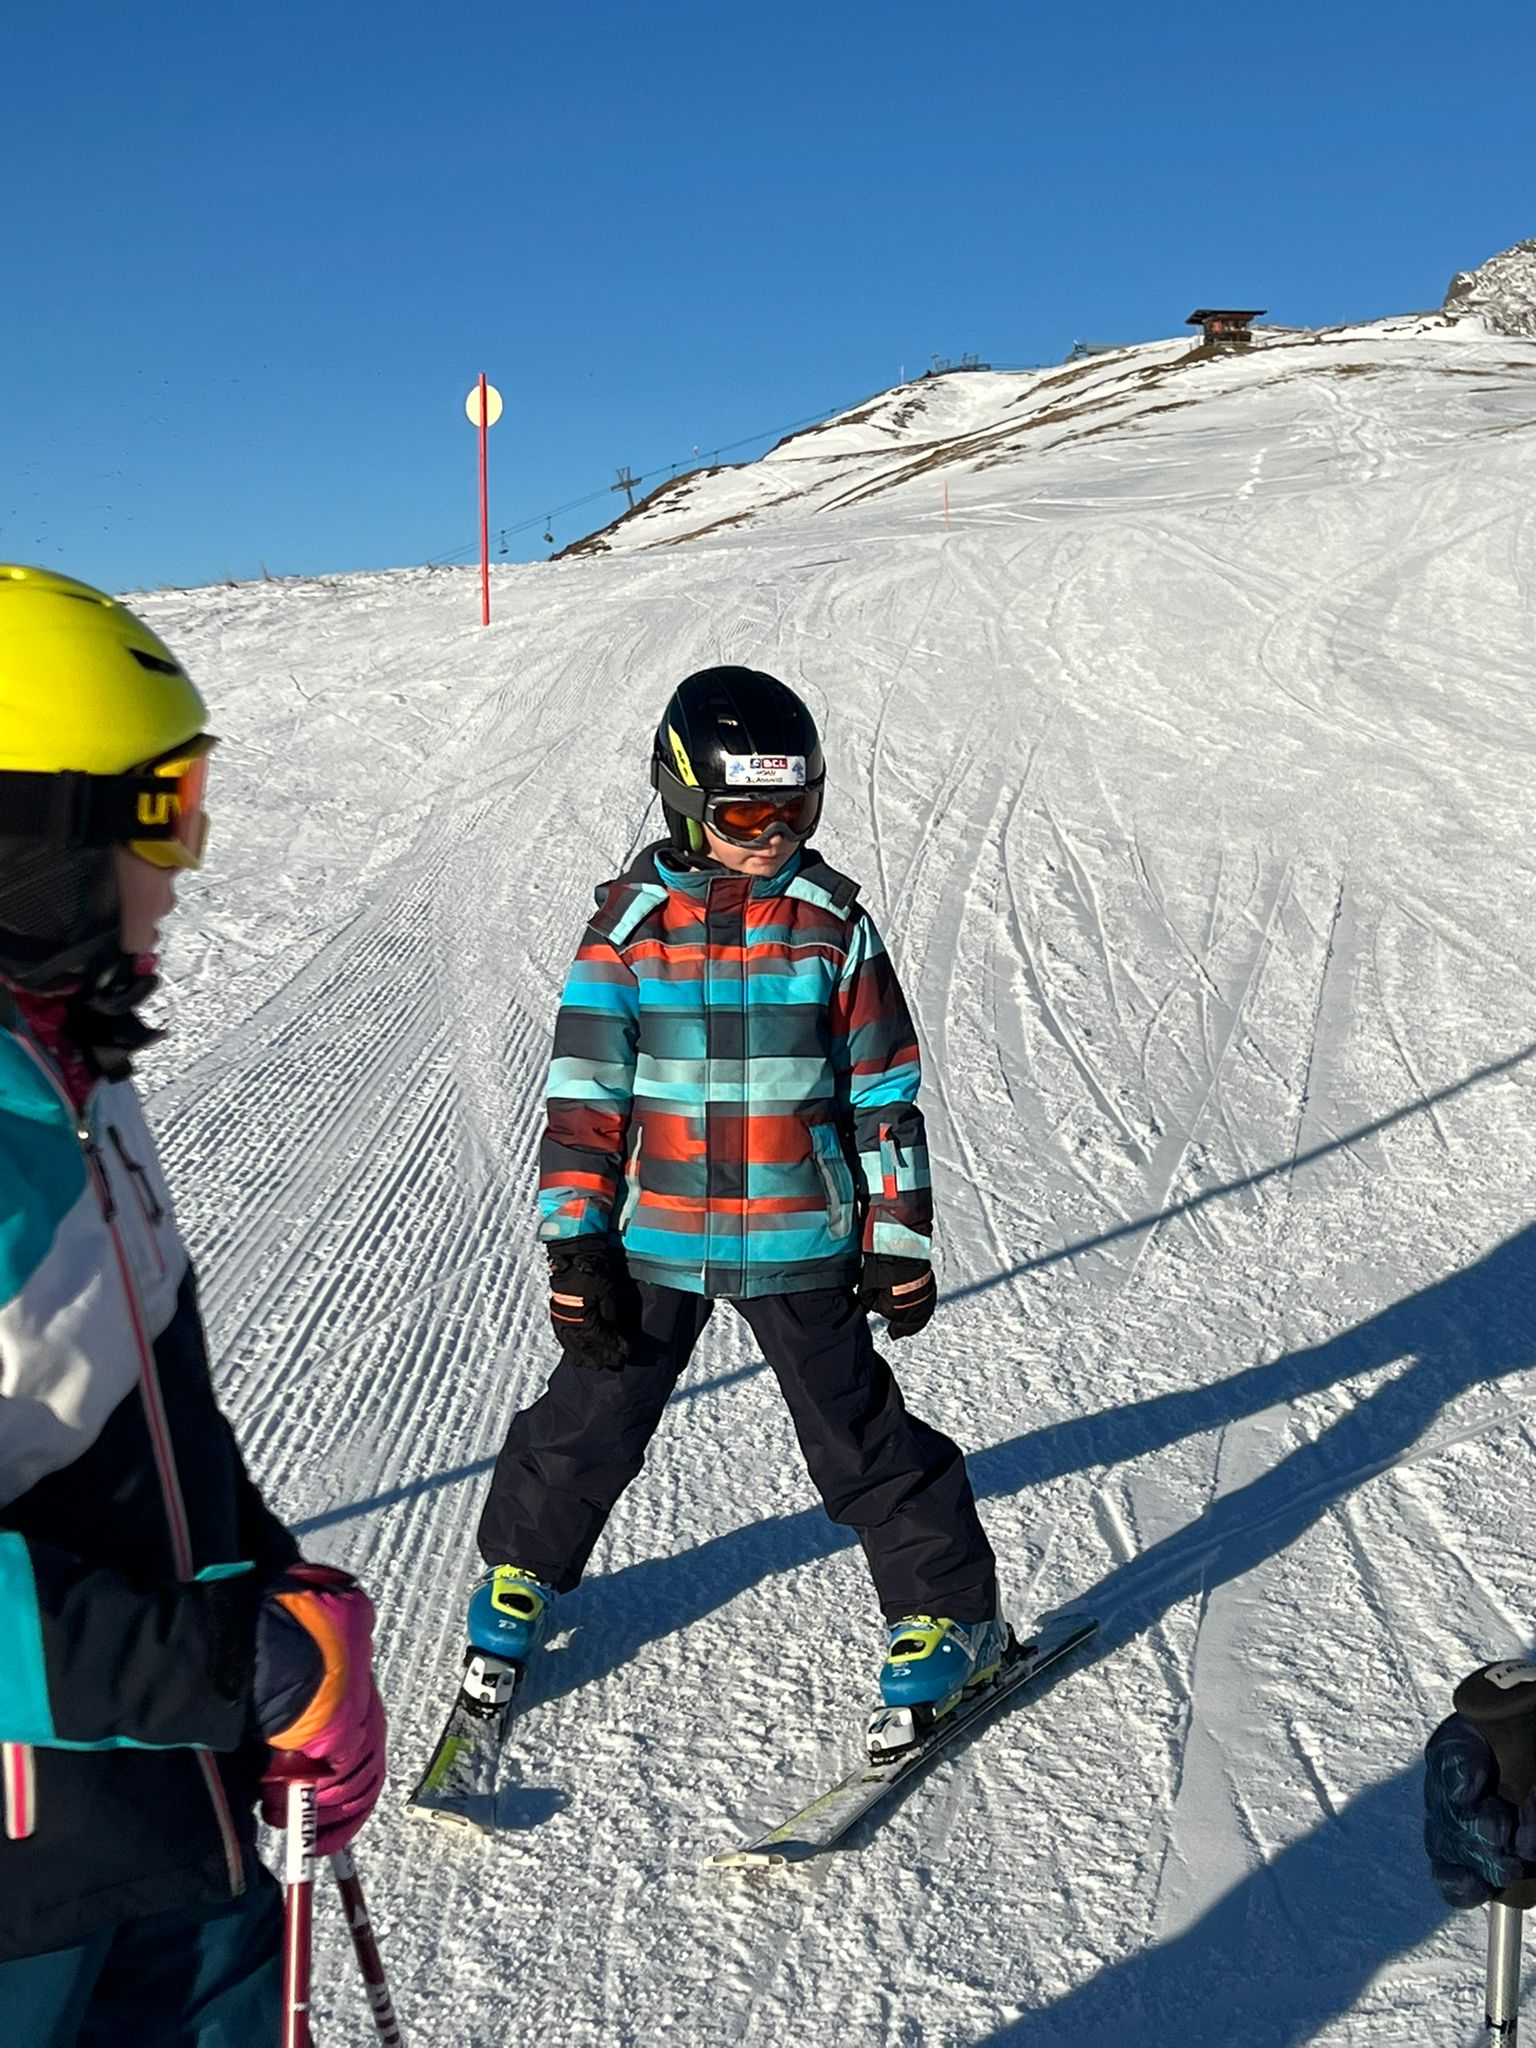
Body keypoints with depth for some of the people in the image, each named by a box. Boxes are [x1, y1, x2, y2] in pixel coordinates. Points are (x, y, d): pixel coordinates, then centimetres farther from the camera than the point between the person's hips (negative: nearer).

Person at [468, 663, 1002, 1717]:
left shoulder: (833, 925, -4)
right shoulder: (631, 925, -5)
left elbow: (886, 1092, 2)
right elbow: (583, 1094, -3)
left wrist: (898, 1241, 1)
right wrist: (576, 1246, -7)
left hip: (799, 1241, -1)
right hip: (654, 1240, 1)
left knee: (858, 1433, 7)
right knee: (592, 1421, 14)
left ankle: (953, 1613, 25)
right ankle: (522, 1572, 40)